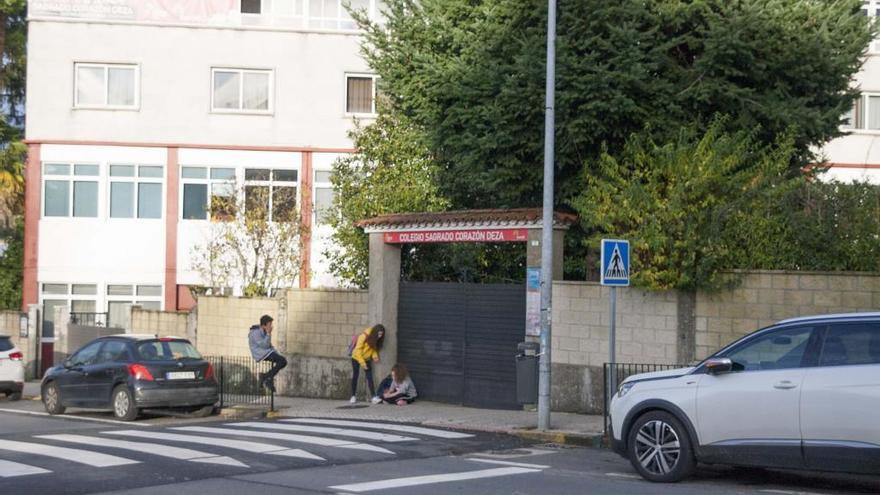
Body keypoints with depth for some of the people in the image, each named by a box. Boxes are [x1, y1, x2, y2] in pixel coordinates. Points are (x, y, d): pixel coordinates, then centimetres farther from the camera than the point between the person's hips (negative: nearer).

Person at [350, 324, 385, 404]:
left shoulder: (376, 340, -9)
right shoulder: (364, 336, -26)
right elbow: (358, 350, -23)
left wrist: (375, 356, -17)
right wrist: (362, 362, -25)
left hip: (367, 359, 4)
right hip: (357, 358, -4)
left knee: (370, 377, -7)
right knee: (355, 376, 3)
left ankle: (374, 397, -16)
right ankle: (353, 396, 13)